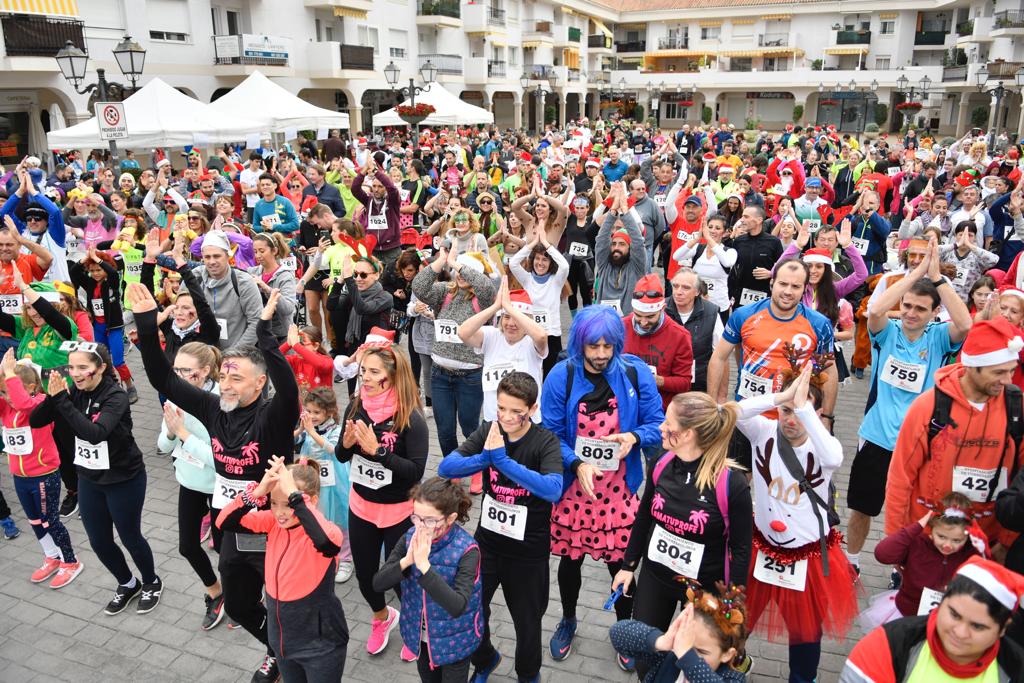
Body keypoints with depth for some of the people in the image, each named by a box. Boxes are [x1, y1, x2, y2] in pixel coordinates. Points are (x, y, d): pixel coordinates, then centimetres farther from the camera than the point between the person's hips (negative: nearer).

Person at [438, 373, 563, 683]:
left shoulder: (545, 441, -17)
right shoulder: (489, 431, -7)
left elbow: (553, 489, -35)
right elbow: (445, 467, -14)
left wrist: (502, 459, -39)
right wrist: (485, 457, -31)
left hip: (528, 550, -3)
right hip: (487, 540, 3)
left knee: (527, 622, 14)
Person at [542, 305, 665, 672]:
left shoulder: (636, 373, -9)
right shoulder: (561, 376, -12)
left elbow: (657, 425, -3)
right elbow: (550, 435, -9)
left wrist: (634, 437, -23)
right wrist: (577, 464, -23)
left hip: (619, 489, 0)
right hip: (572, 486, 0)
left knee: (620, 561, 10)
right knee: (571, 557, 17)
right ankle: (568, 620, 45)